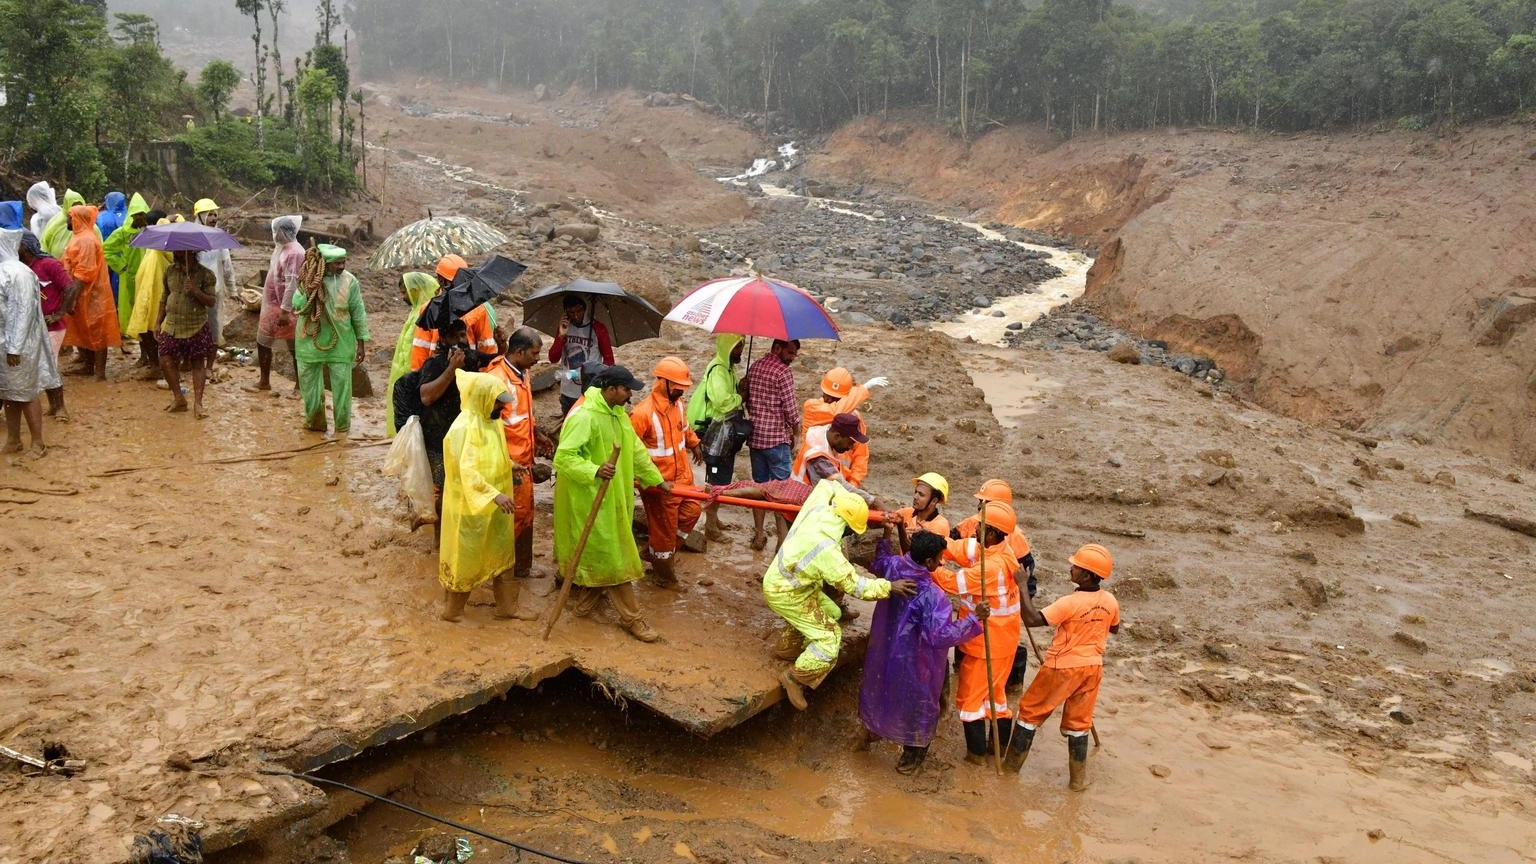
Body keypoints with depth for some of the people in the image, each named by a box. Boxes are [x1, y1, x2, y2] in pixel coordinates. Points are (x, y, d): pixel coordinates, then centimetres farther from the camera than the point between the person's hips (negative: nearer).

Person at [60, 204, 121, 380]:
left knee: (95, 332, -4)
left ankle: (100, 371, -1)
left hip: (90, 295, -10)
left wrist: (72, 298, -24)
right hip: (82, 294, 10)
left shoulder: (86, 240, -19)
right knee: (82, 330, 17)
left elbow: (83, 274, -23)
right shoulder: (80, 237, 13)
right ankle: (87, 365, 27)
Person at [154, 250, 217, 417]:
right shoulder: (170, 271, 7)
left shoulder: (205, 274, -6)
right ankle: (179, 398, 12)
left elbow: (212, 301, -8)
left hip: (196, 328, -4)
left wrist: (196, 292, -25)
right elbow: (164, 298, 15)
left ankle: (197, 403, 4)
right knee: (166, 361, -3)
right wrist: (158, 322, 13)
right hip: (172, 327, 4)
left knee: (198, 363, 1)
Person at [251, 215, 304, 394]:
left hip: (285, 308, -10)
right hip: (271, 305, 10)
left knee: (295, 346, 2)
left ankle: (300, 384, 12)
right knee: (263, 342, 15)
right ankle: (264, 381, 26)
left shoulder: (294, 253, -22)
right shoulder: (280, 248, 8)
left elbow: (292, 284, -25)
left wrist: (285, 311, -26)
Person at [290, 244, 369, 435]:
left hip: (340, 342, -2)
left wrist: (361, 343, -1)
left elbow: (358, 313, -2)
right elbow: (297, 306, -7)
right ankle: (314, 421, 28)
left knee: (342, 384, 0)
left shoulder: (350, 281, -8)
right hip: (311, 340, 2)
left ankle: (343, 426, 14)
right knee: (309, 382, 12)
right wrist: (308, 292, -26)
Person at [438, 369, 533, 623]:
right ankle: (452, 610, 23)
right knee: (465, 558, 6)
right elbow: (467, 471, -35)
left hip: (494, 506, 9)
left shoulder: (491, 421, 4)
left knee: (502, 554, 16)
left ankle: (506, 607, 29)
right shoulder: (463, 428, -25)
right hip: (470, 506, -9)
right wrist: (495, 494, -42)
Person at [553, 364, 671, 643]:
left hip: (611, 498, 9)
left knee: (597, 554, 18)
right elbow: (563, 457, -25)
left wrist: (657, 480, 21)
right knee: (612, 557, -2)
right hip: (588, 499, -9)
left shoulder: (618, 415, 7)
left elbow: (636, 450, 17)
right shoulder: (584, 417, -23)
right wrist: (595, 471, -38)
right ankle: (631, 617, 6)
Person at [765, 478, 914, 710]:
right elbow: (853, 585, -25)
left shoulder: (817, 509, -14)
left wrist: (866, 500, 10)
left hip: (781, 577, 9)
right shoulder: (827, 550, -34)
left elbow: (828, 484, 9)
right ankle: (794, 678, 7)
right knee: (829, 639, -8)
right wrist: (889, 587, -21)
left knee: (829, 612, 24)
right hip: (785, 593, -9)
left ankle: (787, 647, 40)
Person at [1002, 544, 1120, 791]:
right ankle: (1079, 778, 22)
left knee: (1030, 711, 12)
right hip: (1092, 667, 5)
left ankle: (1012, 764, 22)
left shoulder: (1070, 603, -25)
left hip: (1063, 668, -5)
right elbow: (1114, 628, 15)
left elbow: (1031, 619, -30)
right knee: (1078, 722, 17)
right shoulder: (1110, 601, -6)